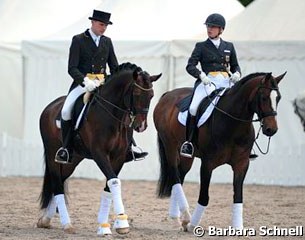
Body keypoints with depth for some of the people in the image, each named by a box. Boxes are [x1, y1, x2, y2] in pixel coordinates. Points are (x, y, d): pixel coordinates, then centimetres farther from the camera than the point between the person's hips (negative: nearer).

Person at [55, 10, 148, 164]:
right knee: (66, 111, -25)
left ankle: (127, 150, -3)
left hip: (103, 85, 4)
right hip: (82, 84, -4)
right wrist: (85, 80, -26)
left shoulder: (107, 42, 13)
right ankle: (66, 149, -12)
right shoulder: (78, 40, -2)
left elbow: (114, 67, 15)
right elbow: (72, 68, -9)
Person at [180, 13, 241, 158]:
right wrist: (201, 75, -16)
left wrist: (237, 74, 1)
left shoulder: (229, 47, 21)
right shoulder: (201, 47, 13)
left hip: (226, 81, 3)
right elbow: (190, 66, 4)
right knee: (194, 108, -27)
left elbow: (235, 65, 25)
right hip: (208, 81, -3)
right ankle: (188, 141, -19)